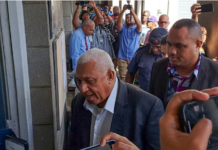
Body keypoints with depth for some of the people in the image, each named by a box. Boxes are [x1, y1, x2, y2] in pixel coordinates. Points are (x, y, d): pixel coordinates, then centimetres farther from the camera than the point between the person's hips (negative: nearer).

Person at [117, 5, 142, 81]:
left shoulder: (136, 29, 4)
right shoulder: (122, 28, 6)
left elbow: (139, 25, -20)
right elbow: (118, 22, -15)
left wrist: (133, 12, -31)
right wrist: (123, 10, -30)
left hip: (134, 58, 0)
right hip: (122, 58, 0)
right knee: (122, 76, 6)